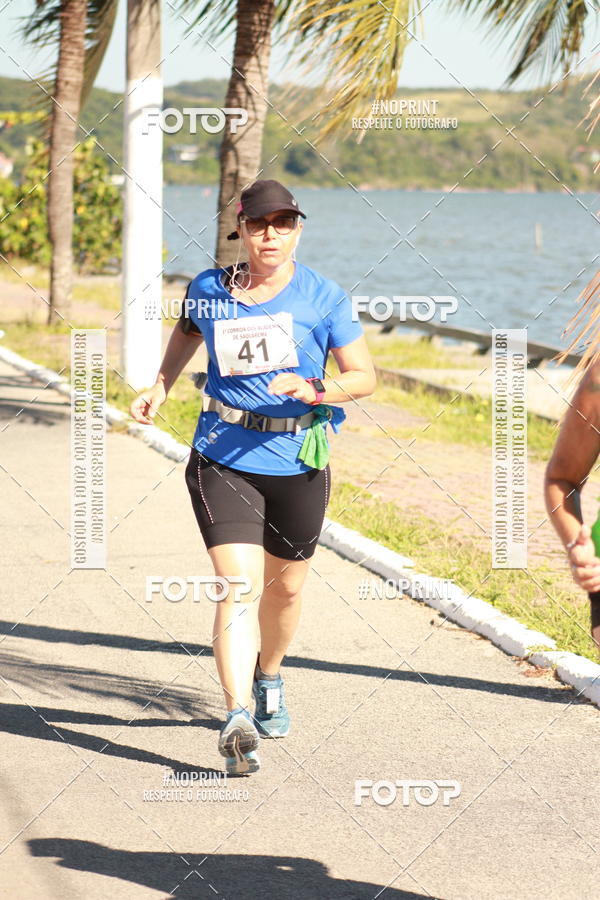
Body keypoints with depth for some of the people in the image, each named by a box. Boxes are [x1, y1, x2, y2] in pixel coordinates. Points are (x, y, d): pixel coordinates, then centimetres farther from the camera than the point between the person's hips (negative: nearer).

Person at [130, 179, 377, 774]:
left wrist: (315, 390, -22)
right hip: (223, 459, -1)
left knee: (285, 586, 16)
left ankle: (269, 679, 46)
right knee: (239, 586, -16)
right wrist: (160, 387, 13)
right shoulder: (208, 289, 1)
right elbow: (188, 330, 25)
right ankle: (237, 718, -24)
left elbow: (365, 377, -3)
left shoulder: (324, 298, -5)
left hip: (298, 462, 1)